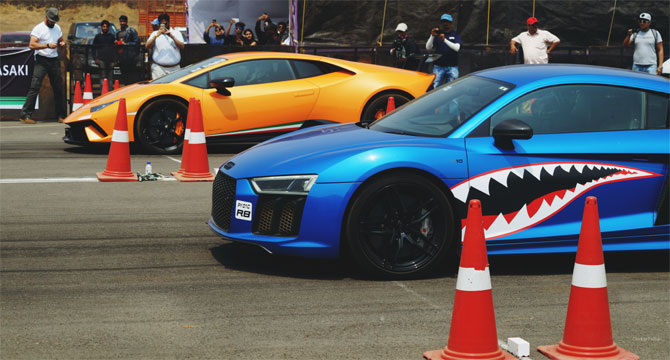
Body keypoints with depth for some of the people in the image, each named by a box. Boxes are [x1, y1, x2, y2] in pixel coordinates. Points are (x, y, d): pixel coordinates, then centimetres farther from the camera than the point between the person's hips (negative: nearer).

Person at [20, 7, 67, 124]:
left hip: (54, 60, 6)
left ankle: (62, 116, 15)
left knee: (58, 88, 7)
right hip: (41, 60, -6)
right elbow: (32, 45, -13)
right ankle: (25, 115, -15)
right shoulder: (38, 28, -5)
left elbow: (60, 41, 27)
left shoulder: (57, 28, 15)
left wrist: (62, 44, 2)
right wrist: (47, 45, -23)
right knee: (34, 88, -13)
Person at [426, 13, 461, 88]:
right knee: (436, 87, -6)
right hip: (438, 66, 1)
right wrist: (432, 36, -16)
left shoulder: (455, 35, 7)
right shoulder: (437, 34, 9)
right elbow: (428, 47, 0)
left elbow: (457, 48, -10)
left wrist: (445, 40, -21)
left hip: (452, 67, -1)